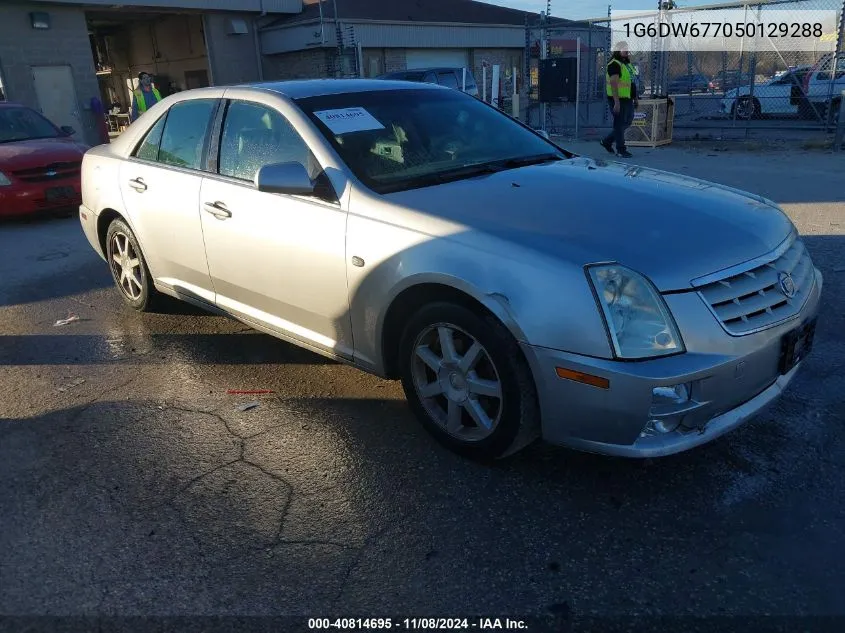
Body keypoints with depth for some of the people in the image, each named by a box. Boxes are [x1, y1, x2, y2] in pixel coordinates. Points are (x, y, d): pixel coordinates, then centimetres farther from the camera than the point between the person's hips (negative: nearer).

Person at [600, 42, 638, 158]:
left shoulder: (627, 64, 17)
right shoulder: (614, 64, -13)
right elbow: (614, 83, -21)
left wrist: (635, 98, 19)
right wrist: (616, 102, -27)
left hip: (628, 99, 10)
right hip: (619, 99, -10)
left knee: (628, 122, 14)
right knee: (620, 124, -2)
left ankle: (607, 141, 24)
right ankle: (621, 150, 6)